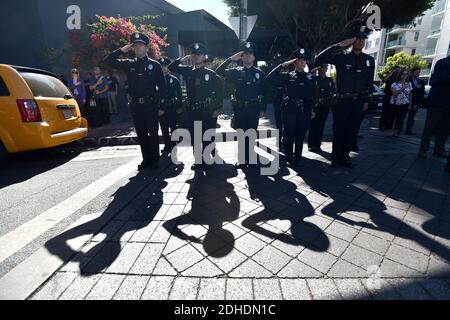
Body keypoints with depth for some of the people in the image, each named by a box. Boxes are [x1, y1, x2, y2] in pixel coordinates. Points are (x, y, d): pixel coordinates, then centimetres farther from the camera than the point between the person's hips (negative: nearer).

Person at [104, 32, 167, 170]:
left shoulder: (154, 65, 2)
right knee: (141, 134, 8)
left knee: (153, 133, 1)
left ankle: (154, 159, 12)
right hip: (135, 105, 4)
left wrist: (161, 106, -7)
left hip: (150, 105, -4)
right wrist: (123, 50, 1)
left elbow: (162, 87, -2)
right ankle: (146, 159, 19)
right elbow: (108, 61, 11)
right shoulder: (129, 64, 11)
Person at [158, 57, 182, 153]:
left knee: (173, 128, 2)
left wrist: (179, 106, -4)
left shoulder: (174, 79, 1)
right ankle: (167, 146, 17)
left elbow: (179, 94, 1)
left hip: (172, 107, -3)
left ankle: (173, 146, 11)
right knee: (164, 129, 7)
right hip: (161, 108, 3)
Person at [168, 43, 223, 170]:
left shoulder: (211, 73, -2)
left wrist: (217, 109, -6)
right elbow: (171, 67, 14)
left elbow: (219, 91, -1)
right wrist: (183, 59, 0)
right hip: (192, 111, 4)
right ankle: (199, 160, 19)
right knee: (195, 137, 7)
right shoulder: (188, 71, 8)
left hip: (207, 111, -4)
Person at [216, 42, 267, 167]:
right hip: (239, 109, 1)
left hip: (253, 109, 0)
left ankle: (249, 157, 20)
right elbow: (219, 71, -6)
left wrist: (263, 109, -1)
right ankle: (243, 158, 20)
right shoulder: (236, 72, 5)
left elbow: (264, 93, 4)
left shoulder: (259, 73, 5)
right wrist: (231, 59, -11)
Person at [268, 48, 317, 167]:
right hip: (290, 110, -2)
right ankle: (289, 159, 15)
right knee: (289, 135, 2)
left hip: (305, 111, 2)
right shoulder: (288, 76, 4)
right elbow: (270, 78, -8)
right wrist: (283, 65, -9)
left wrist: (313, 110, 6)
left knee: (300, 136, 7)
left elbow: (314, 95, 12)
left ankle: (297, 159, 18)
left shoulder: (310, 77, 11)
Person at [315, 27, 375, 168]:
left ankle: (345, 156, 22)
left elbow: (370, 82, 14)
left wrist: (367, 100, 9)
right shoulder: (342, 57, -3)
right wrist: (339, 45, -18)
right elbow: (320, 59, -15)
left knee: (352, 131, 8)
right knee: (339, 130, 2)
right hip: (342, 101, -4)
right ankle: (336, 157, 15)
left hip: (359, 102, 4)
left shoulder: (369, 60, 10)